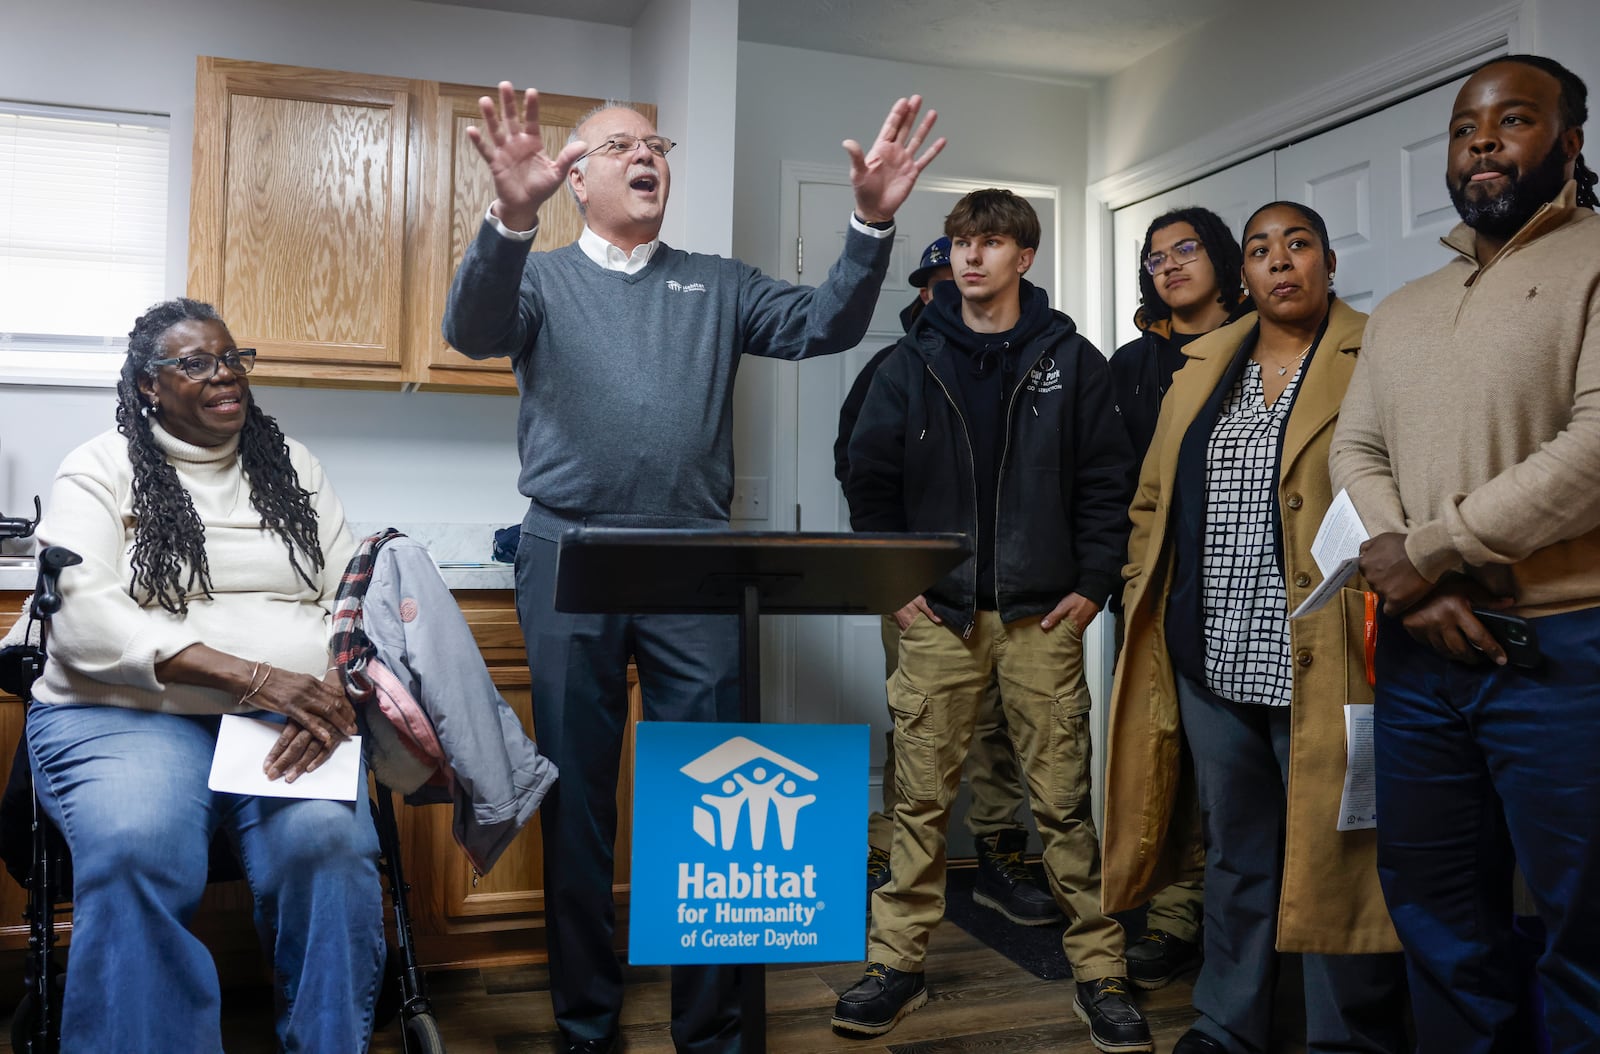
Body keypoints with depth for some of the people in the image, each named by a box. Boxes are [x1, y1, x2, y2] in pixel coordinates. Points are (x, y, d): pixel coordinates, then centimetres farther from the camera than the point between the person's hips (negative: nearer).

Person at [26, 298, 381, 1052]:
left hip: (288, 720, 2)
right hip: (128, 715, -1)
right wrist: (257, 677, -21)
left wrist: (334, 694, -14)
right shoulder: (100, 470, 6)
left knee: (328, 841, -28)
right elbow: (81, 615, -9)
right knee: (137, 854, -33)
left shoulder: (292, 466, 16)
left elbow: (351, 596, 8)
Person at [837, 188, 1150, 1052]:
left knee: (1063, 800, 3)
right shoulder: (912, 363, 7)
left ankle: (1098, 973, 16)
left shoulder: (1071, 360, 5)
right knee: (920, 797, 5)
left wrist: (1092, 585, -3)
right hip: (936, 613, 1)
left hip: (1042, 615, -1)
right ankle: (897, 965, 17)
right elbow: (869, 479, 8)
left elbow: (1106, 481, 4)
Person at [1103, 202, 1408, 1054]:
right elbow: (1153, 499, 17)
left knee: (1334, 862, 4)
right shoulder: (1203, 368, 14)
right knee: (1235, 858, 17)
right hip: (1211, 664, 5)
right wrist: (1145, 609, 10)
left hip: (1319, 668, -5)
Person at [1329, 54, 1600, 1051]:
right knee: (1441, 927, 14)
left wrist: (1425, 549, -12)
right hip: (1422, 653, 6)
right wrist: (1407, 580, -8)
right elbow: (1357, 453, 10)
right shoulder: (1402, 312, 19)